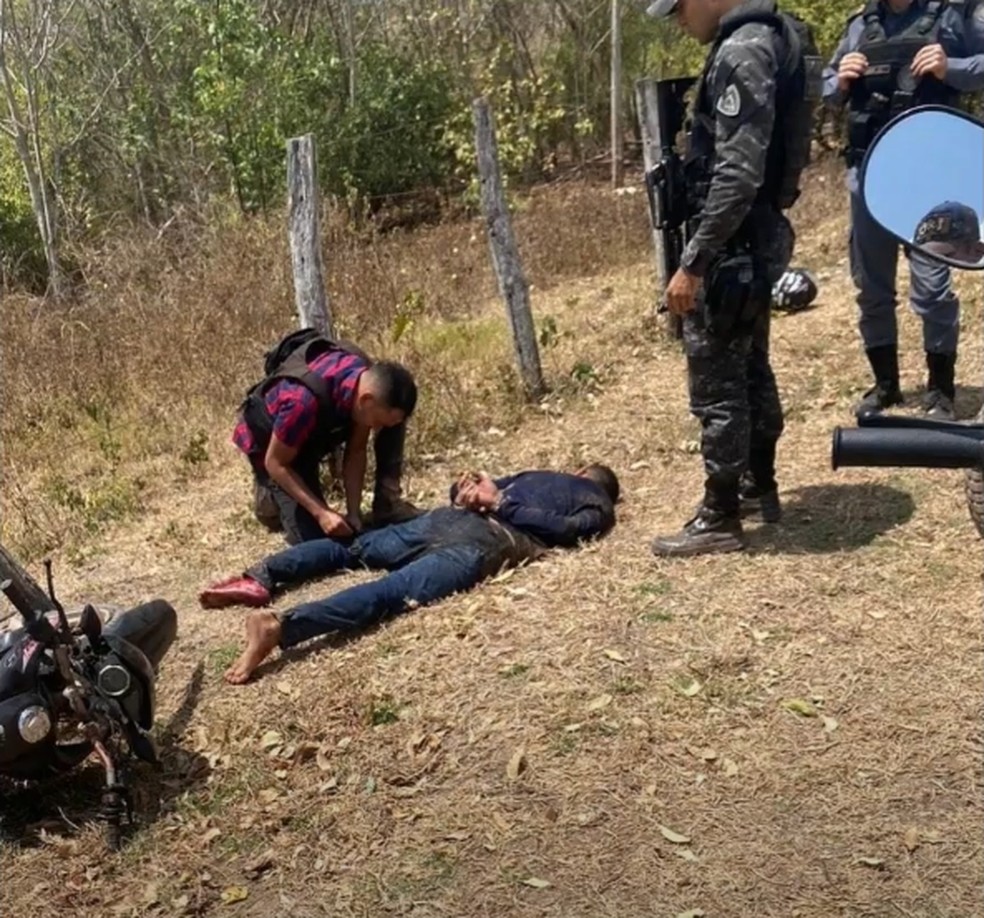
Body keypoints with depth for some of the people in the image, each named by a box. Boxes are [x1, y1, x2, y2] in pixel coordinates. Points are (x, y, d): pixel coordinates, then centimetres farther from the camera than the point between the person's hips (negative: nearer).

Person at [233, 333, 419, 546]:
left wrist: (353, 513, -21)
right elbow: (276, 464, -29)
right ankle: (270, 493, 13)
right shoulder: (305, 402, -44)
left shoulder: (369, 380, -24)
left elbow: (355, 452, -14)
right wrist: (321, 513, -33)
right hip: (268, 441, -5)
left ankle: (388, 502, -5)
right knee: (315, 536, -14)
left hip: (313, 434, 5)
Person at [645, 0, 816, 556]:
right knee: (751, 368, 20)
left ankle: (721, 518, 9)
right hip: (758, 238, 10)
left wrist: (692, 263, -23)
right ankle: (760, 486, 34)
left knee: (717, 384, -1)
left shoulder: (741, 53, -19)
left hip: (733, 245, -10)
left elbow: (737, 175, -26)